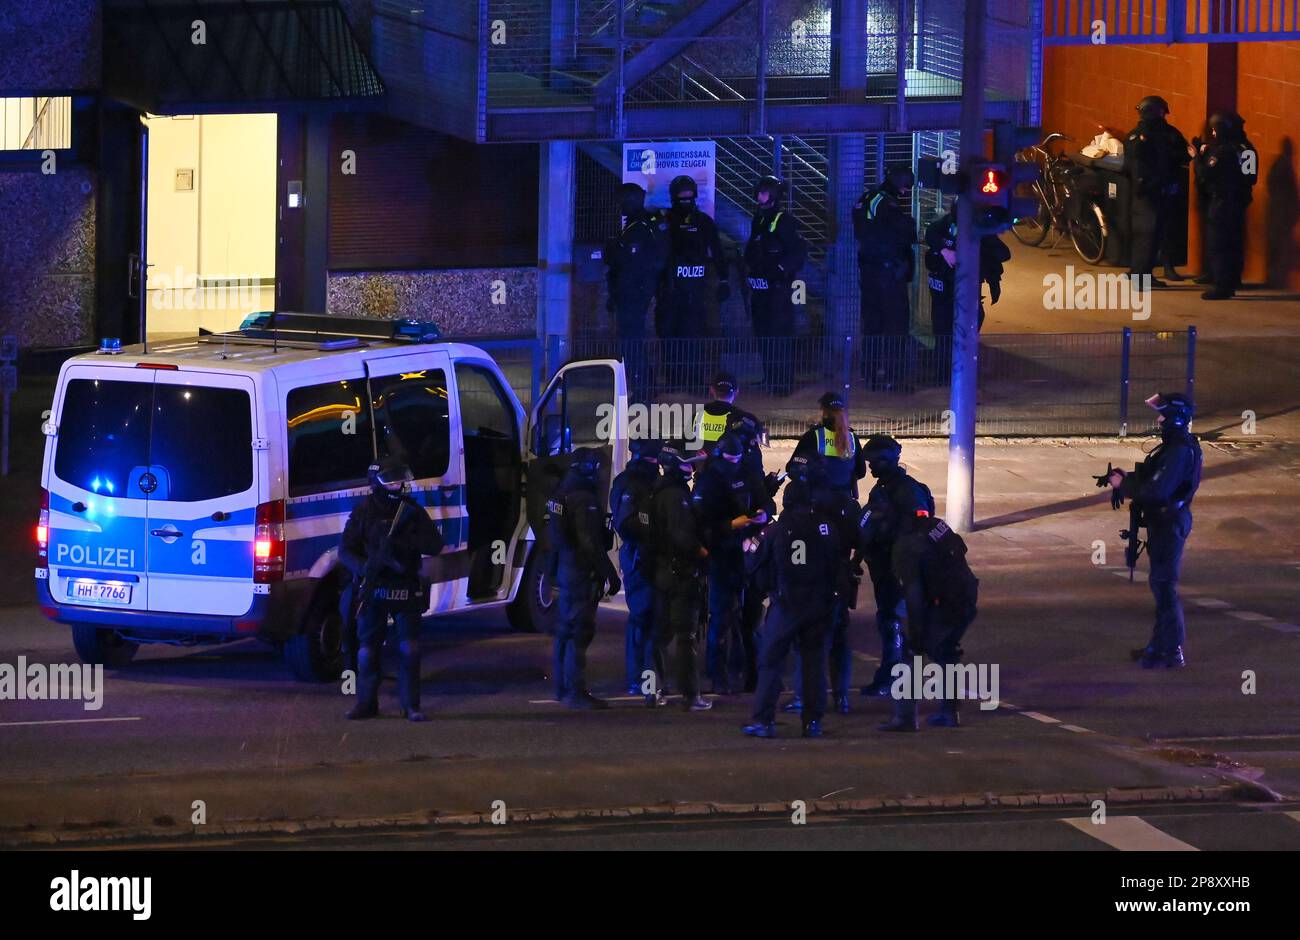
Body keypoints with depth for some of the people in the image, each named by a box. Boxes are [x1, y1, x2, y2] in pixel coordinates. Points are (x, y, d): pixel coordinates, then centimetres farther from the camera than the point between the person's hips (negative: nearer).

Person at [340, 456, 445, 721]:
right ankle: (366, 703, 13)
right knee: (368, 650, 3)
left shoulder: (412, 511, 6)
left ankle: (411, 705, 4)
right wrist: (366, 567, -20)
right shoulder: (363, 513, 2)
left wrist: (403, 542, -16)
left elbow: (435, 544, 0)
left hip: (406, 589, 0)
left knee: (409, 649, -3)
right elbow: (346, 552, 0)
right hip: (373, 589, 0)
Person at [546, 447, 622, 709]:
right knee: (580, 631, -11)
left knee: (565, 630, 16)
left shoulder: (561, 493, 15)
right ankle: (576, 692, -14)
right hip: (583, 573, -10)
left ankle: (562, 687, 25)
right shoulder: (584, 499, -17)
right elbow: (590, 543, -21)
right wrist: (610, 574, -18)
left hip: (564, 568, 10)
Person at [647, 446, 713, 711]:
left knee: (660, 632, 13)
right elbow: (682, 535, -25)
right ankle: (690, 695, -4)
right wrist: (703, 552, -12)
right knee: (686, 635, -5)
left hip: (661, 569, 9)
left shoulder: (659, 493, 12)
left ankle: (656, 690, 15)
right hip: (682, 574, -9)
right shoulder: (677, 495, -17)